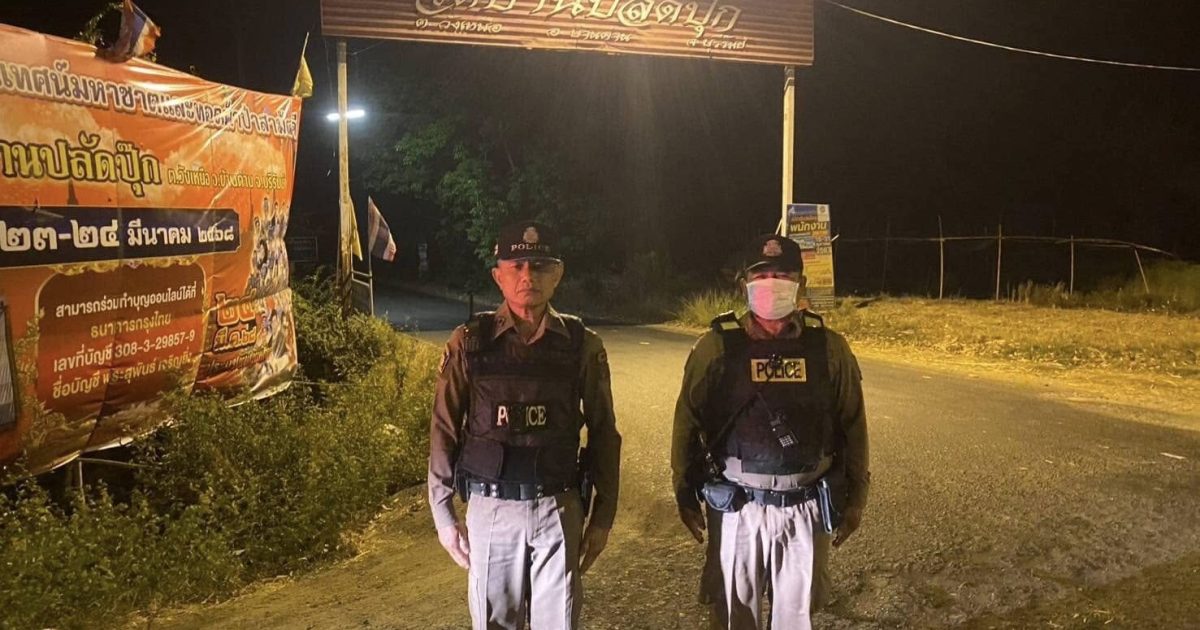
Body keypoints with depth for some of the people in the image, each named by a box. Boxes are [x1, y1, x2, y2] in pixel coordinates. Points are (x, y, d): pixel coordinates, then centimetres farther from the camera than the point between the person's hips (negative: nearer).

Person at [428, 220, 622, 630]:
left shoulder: (582, 345, -2)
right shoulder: (469, 343, -4)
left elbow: (603, 435, 4)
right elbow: (444, 431, 1)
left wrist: (603, 516, 4)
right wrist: (443, 514, 0)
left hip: (558, 508, 0)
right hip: (491, 508, 0)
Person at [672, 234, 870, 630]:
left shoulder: (829, 348, -2)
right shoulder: (716, 347, -7)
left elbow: (852, 426, 5)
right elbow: (688, 424, 0)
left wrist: (855, 496, 7)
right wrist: (685, 495, 3)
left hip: (803, 508, 1)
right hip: (736, 507, -1)